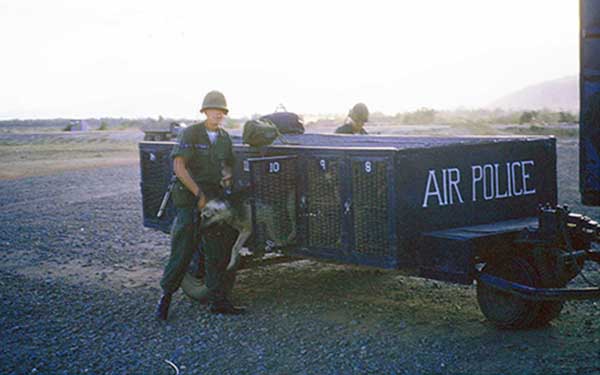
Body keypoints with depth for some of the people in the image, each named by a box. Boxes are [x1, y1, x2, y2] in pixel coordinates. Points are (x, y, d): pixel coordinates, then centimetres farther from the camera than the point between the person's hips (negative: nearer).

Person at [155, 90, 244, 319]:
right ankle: (166, 295, 11)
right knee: (183, 250, -5)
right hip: (190, 198, -6)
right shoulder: (190, 133, -8)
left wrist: (227, 175, 0)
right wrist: (199, 195, -17)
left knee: (218, 252, 5)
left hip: (214, 199, 6)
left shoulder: (224, 138, 11)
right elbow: (179, 167, -14)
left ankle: (218, 301, 12)